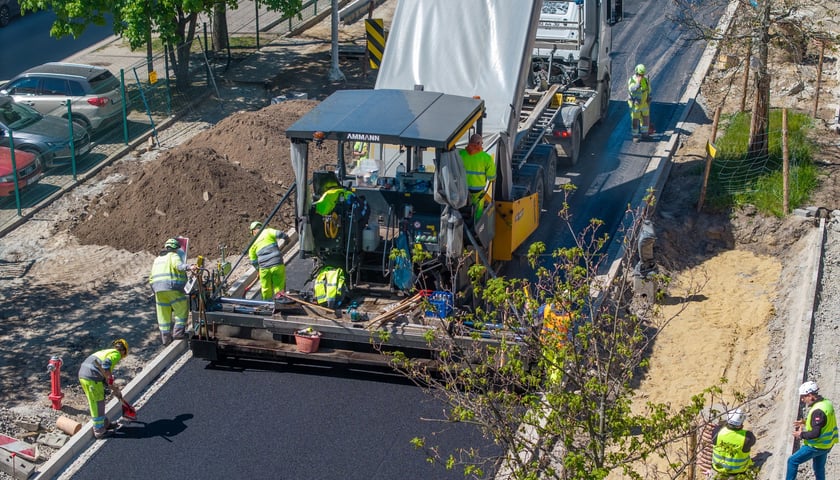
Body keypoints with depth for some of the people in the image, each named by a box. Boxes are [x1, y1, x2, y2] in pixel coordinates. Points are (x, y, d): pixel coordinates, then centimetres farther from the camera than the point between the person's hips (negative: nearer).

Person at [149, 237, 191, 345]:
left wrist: (154, 288, 36)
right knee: (182, 309, 5)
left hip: (158, 288, 7)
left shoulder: (157, 259, 26)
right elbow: (178, 265, -20)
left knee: (163, 313, 11)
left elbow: (151, 276, 27)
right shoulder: (173, 255, 3)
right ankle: (178, 331, -3)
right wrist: (187, 267, -37)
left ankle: (165, 337, 13)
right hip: (172, 287, -7)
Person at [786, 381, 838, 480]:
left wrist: (801, 435, -15)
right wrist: (805, 422, 9)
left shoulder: (818, 410, -29)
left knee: (792, 461, 1)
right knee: (819, 468, 23)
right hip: (826, 444, 9)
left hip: (817, 446, -9)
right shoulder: (826, 402, 1)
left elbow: (815, 433, -30)